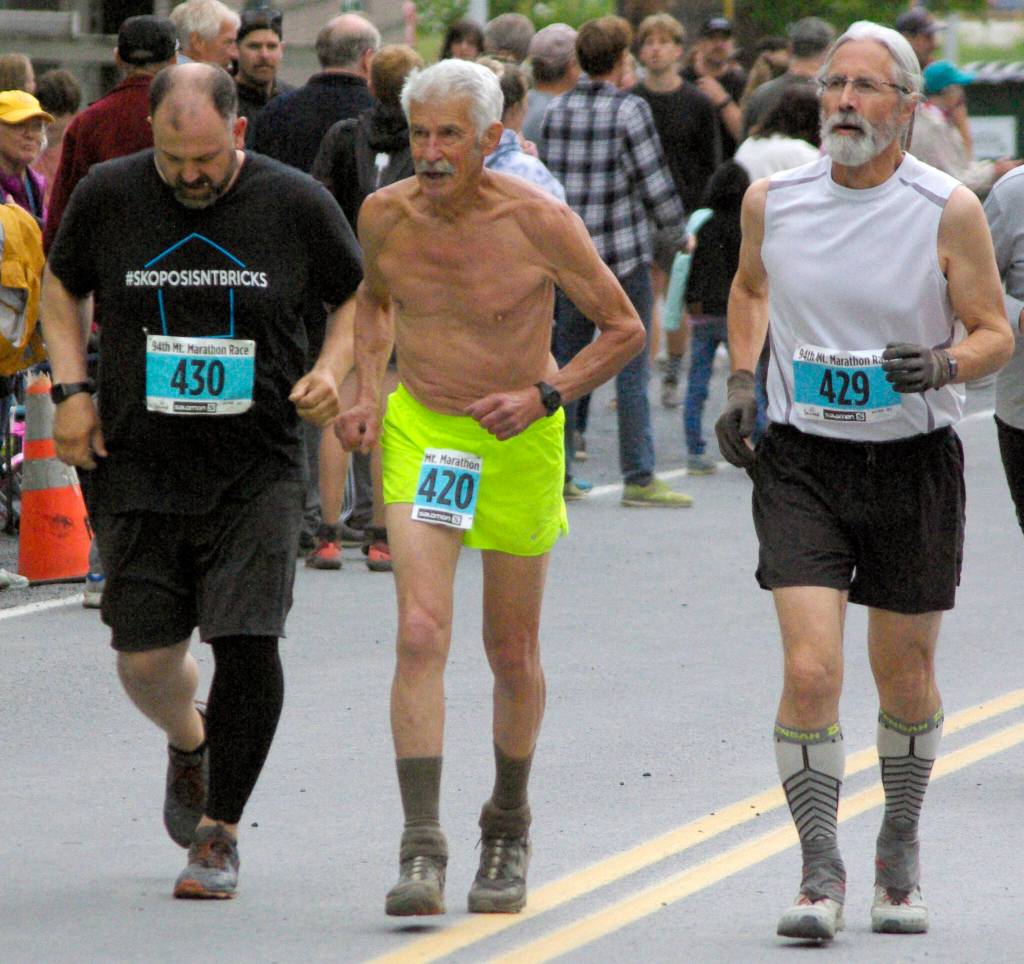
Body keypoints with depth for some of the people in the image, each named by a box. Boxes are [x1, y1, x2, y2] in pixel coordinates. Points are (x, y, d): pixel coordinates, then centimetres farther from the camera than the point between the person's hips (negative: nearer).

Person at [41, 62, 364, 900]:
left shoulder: (297, 204, -4)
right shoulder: (108, 197, -2)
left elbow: (358, 296, 11)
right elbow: (61, 286, 15)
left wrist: (332, 370, -7)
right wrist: (72, 389, 3)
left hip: (257, 475, -1)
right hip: (141, 469, 1)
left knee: (247, 645, -12)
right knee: (146, 657, 0)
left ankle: (219, 834, 3)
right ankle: (189, 746, 37)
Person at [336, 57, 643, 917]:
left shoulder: (540, 223, -18)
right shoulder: (386, 216, -8)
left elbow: (625, 329, -7)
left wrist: (545, 397, -19)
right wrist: (369, 394, 1)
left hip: (519, 438, -1)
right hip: (419, 433, 1)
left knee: (512, 652, 11)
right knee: (421, 634, -16)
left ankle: (509, 826, 35)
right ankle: (422, 848, -19)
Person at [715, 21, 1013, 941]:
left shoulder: (949, 211, -10)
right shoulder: (772, 200, -1)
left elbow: (996, 331, -2)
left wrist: (945, 365, -23)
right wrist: (741, 382, 7)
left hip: (914, 461, -1)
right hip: (801, 461, 1)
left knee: (905, 677, 11)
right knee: (810, 672, -14)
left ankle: (900, 854, 34)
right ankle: (820, 873, -6)